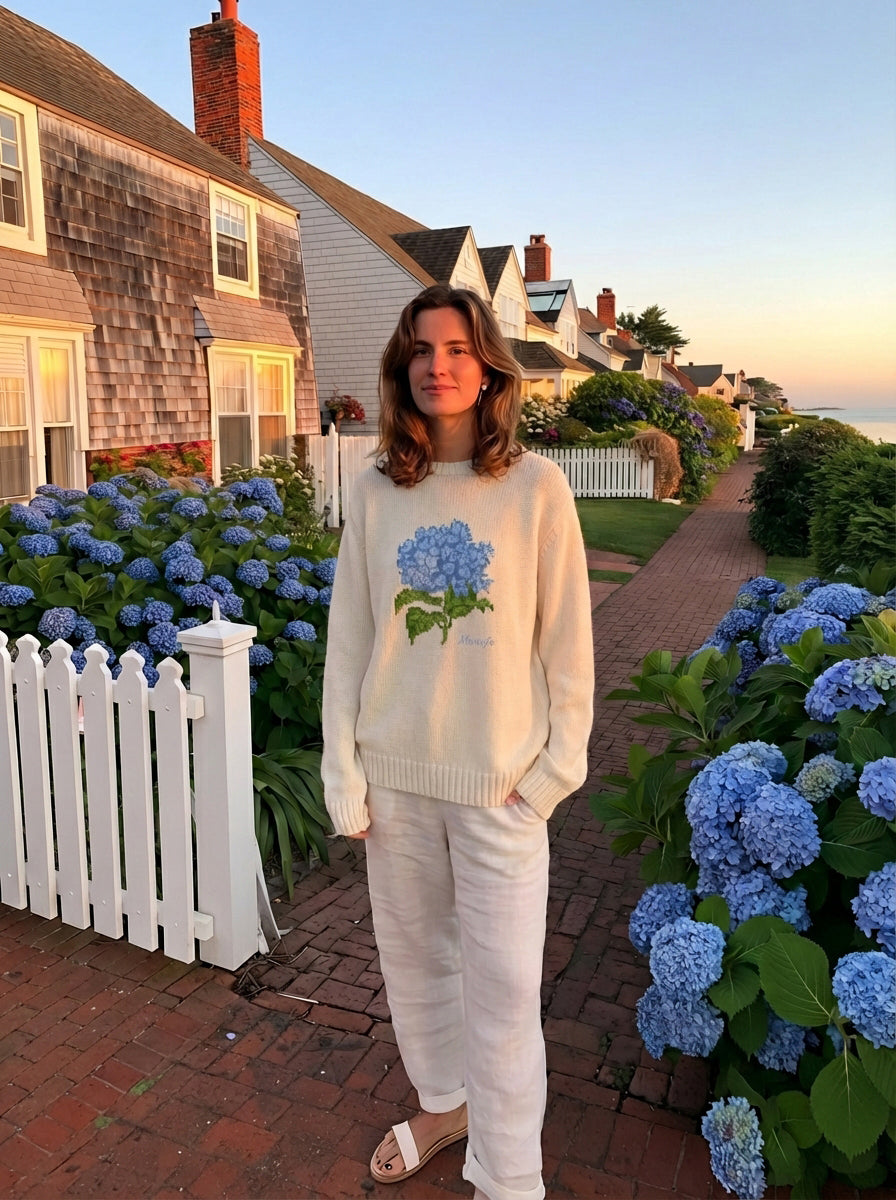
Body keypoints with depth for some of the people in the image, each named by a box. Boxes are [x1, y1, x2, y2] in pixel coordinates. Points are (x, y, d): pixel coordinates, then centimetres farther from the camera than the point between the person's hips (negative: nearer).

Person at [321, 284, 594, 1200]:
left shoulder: (535, 486, -7)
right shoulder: (376, 492, 0)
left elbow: (566, 639, -3)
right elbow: (348, 639, 2)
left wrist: (554, 767, -5)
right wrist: (344, 776, 1)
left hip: (500, 779, -3)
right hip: (396, 773, 3)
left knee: (502, 985, 5)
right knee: (412, 954, 19)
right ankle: (444, 1101, 46)